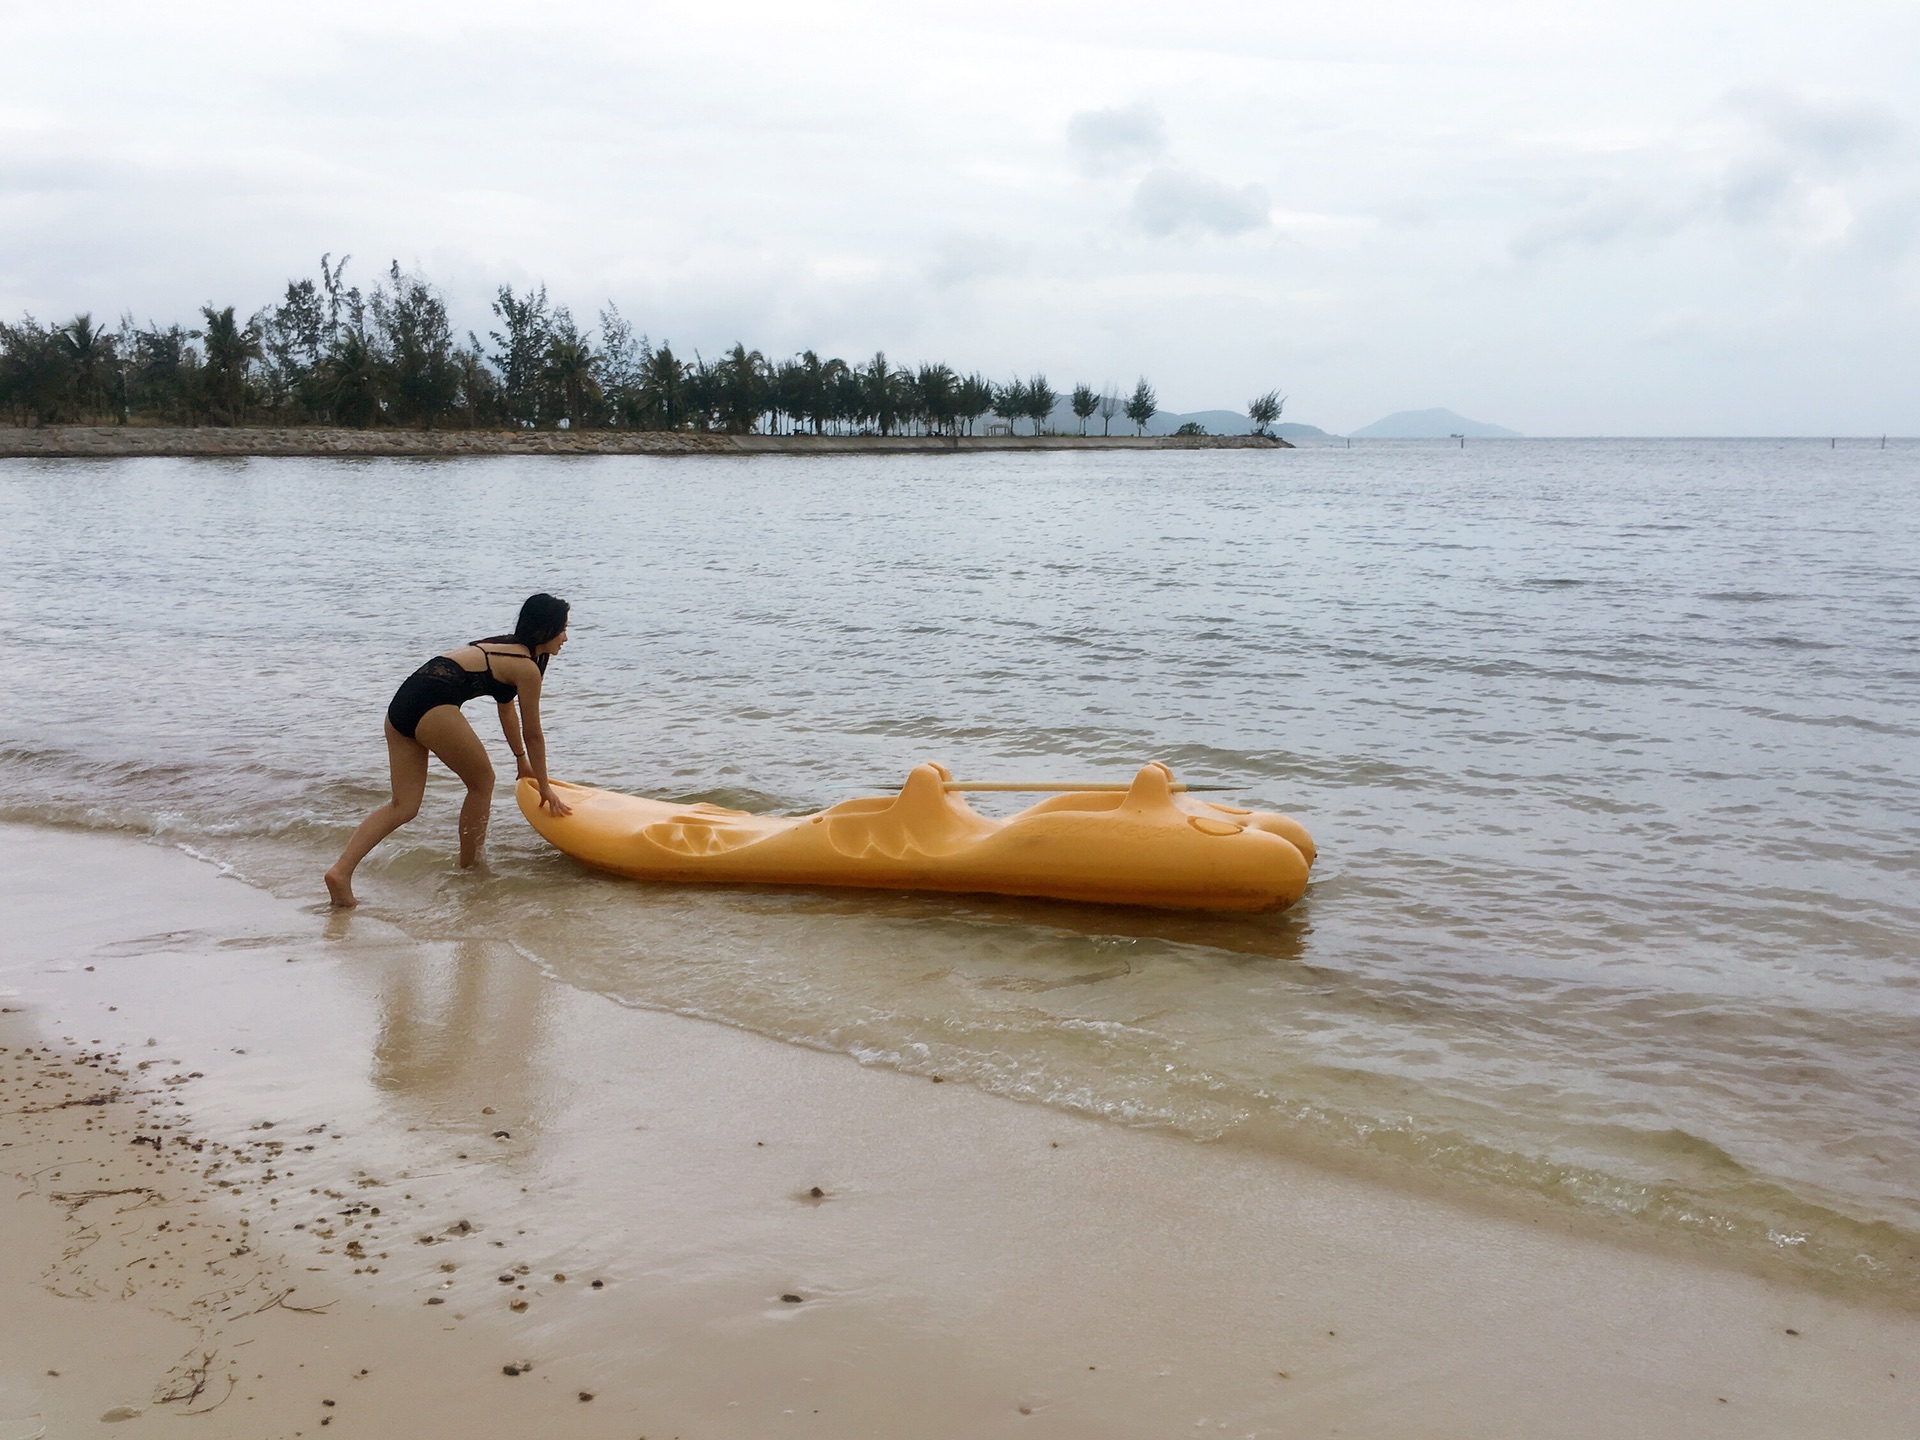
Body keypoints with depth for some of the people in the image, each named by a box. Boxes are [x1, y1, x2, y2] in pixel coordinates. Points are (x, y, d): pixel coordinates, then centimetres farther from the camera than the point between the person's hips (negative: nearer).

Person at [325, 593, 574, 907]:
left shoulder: (504, 647, 28)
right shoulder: (527, 668, 1)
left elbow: (507, 708, 40)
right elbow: (533, 734, 8)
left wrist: (521, 759, 50)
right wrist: (545, 787, 19)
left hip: (401, 704, 9)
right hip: (434, 709, -9)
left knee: (404, 806, 6)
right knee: (482, 782, 12)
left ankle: (341, 870, -9)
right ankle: (469, 868, 22)